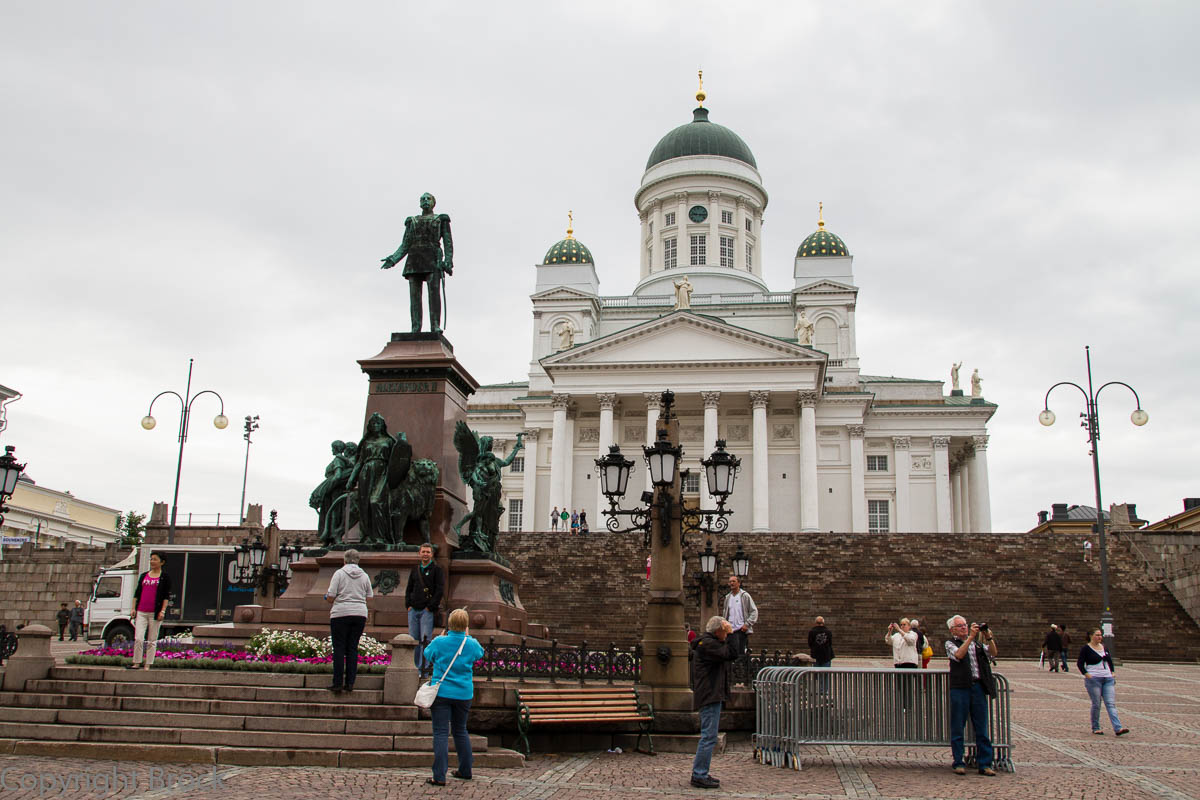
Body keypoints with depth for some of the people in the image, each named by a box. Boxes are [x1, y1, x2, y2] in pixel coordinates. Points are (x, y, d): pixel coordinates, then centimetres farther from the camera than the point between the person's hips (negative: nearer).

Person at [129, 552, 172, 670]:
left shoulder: (165, 577, 3)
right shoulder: (143, 576, 14)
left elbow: (167, 596, -1)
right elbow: (137, 593, 15)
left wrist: (163, 611, -9)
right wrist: (133, 608, 7)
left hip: (155, 613, -3)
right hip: (141, 612, 3)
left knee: (152, 641, 2)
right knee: (138, 639, -6)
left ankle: (148, 665, 7)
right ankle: (136, 663, 4)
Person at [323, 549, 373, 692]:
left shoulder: (339, 573, -3)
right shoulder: (364, 576, 9)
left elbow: (330, 596, -7)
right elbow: (369, 597, 13)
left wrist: (329, 600, 15)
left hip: (341, 614, -3)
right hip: (360, 614, 3)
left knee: (339, 648, 1)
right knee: (353, 648, 8)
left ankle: (338, 683, 1)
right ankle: (350, 683, 6)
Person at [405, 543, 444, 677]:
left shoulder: (436, 570, 1)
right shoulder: (415, 569, 15)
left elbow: (440, 590, -6)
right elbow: (408, 589, 20)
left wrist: (430, 607, -10)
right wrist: (408, 604, 6)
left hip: (427, 610, -5)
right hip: (413, 610, 5)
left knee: (425, 639, -8)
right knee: (413, 639, 6)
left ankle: (424, 668, -5)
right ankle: (415, 667, 13)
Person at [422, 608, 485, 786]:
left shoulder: (439, 642, -10)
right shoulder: (471, 644, -4)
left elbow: (427, 654, 11)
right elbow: (480, 653, 20)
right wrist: (467, 636, 27)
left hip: (442, 693, -3)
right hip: (464, 694, 3)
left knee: (441, 733, -3)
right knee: (460, 730, 19)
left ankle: (439, 776, -9)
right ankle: (465, 770, 28)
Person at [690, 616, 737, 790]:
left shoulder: (708, 642, 19)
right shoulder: (707, 643, -15)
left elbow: (728, 654, 22)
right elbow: (731, 654, -22)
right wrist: (730, 634, -15)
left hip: (711, 697, 11)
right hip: (709, 697, -11)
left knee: (708, 736, 15)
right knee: (708, 737, -10)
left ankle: (700, 774, 20)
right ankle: (699, 776, -8)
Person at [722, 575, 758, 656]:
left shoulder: (745, 595, 0)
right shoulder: (728, 597, 14)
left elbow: (754, 612, -3)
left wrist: (747, 624, -11)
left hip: (742, 629, -4)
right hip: (731, 630, 4)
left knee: (742, 653, -5)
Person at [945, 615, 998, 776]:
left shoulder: (977, 642, 19)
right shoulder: (950, 643, 5)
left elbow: (993, 653, 7)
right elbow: (959, 654, -14)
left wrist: (989, 638, -7)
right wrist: (970, 637, -17)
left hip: (979, 687, 4)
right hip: (960, 688, -4)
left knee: (982, 728, 5)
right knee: (957, 727, 1)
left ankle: (984, 764, 11)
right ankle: (959, 763, 9)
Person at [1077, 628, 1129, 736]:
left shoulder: (1104, 647, 14)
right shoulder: (1086, 649, -4)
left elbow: (1110, 660, 23)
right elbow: (1080, 663, -6)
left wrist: (1112, 672, 11)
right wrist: (1086, 674, -17)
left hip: (1108, 679, 5)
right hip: (1094, 679, -5)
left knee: (1111, 703, -4)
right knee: (1096, 704, -2)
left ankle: (1118, 728, -11)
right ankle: (1095, 728, 10)